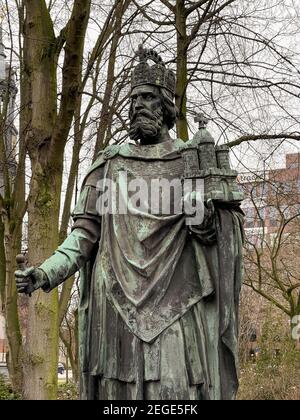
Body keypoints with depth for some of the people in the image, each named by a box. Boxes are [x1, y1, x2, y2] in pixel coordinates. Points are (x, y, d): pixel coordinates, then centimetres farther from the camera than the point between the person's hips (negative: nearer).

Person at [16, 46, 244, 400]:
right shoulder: (109, 163, 15)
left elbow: (230, 224, 9)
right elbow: (86, 232, 9)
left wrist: (208, 221, -14)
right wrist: (45, 273, -6)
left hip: (175, 304, -1)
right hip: (117, 303, 2)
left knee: (176, 391, -7)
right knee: (119, 386, -1)